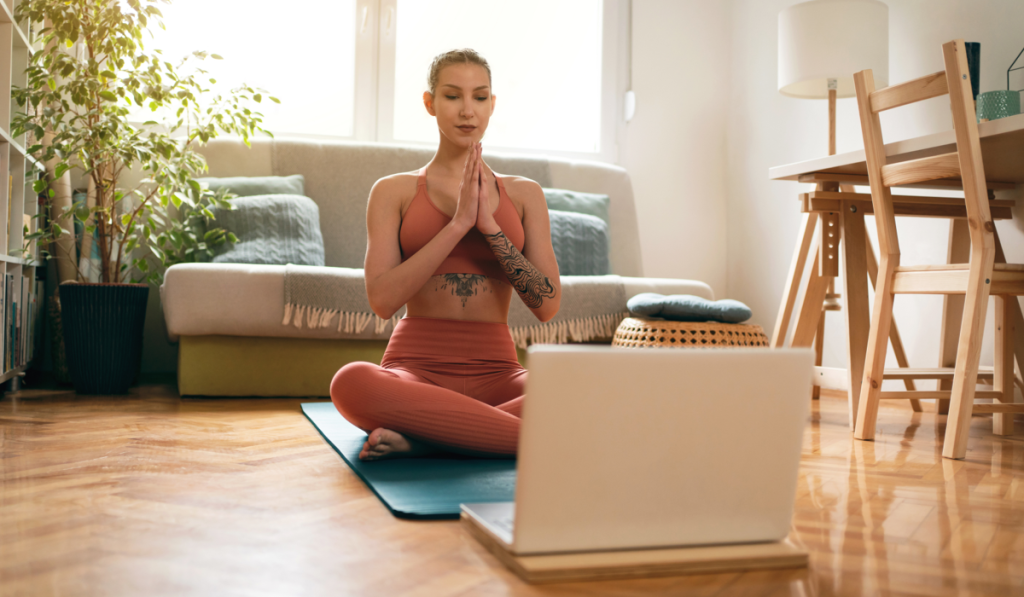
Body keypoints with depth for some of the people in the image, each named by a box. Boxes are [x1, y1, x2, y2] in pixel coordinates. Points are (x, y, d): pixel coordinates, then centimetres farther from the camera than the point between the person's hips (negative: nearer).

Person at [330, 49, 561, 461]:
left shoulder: (523, 194, 14)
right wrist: (457, 224, -11)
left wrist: (489, 225, -6)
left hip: (496, 376, 2)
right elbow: (382, 299, -6)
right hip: (416, 370, -2)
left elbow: (547, 305, 3)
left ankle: (422, 437, -22)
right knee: (352, 382, -37)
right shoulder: (394, 191, 9)